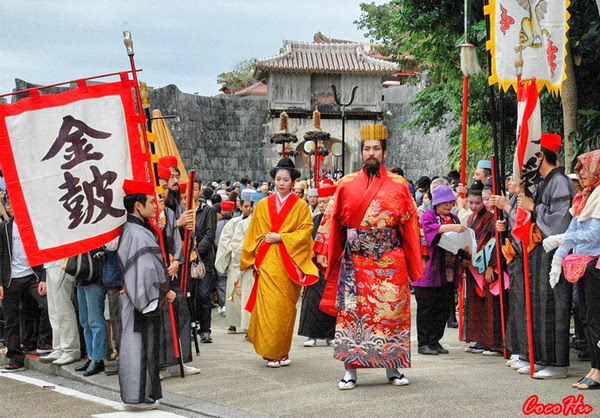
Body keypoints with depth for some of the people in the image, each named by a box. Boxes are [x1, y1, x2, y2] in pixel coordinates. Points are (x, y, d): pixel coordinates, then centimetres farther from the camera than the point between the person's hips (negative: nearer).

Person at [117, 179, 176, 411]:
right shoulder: (139, 234, -19)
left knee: (136, 345, 14)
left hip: (134, 296, 10)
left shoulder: (131, 229, 13)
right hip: (143, 298, -10)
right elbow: (148, 270, -23)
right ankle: (139, 397, 3)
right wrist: (165, 290, -11)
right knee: (140, 345, -3)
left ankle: (134, 395, 21)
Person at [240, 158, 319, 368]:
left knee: (286, 307, 0)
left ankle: (282, 352, 11)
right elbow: (253, 235, 12)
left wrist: (280, 238, -11)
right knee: (269, 305, -8)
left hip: (289, 263, -1)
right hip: (267, 262, 1)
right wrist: (254, 259, 4)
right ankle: (270, 352, 1)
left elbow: (305, 232, -2)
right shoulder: (263, 205, 11)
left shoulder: (300, 206, 6)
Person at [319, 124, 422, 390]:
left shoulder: (399, 185, 5)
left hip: (390, 263, 0)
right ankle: (350, 371, 4)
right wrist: (329, 258, 2)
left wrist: (413, 264, -1)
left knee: (391, 312, 2)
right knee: (352, 312, -1)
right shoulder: (347, 185, 8)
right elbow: (335, 224, 8)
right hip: (354, 263, 1)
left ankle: (392, 368, 13)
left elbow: (410, 226, 4)